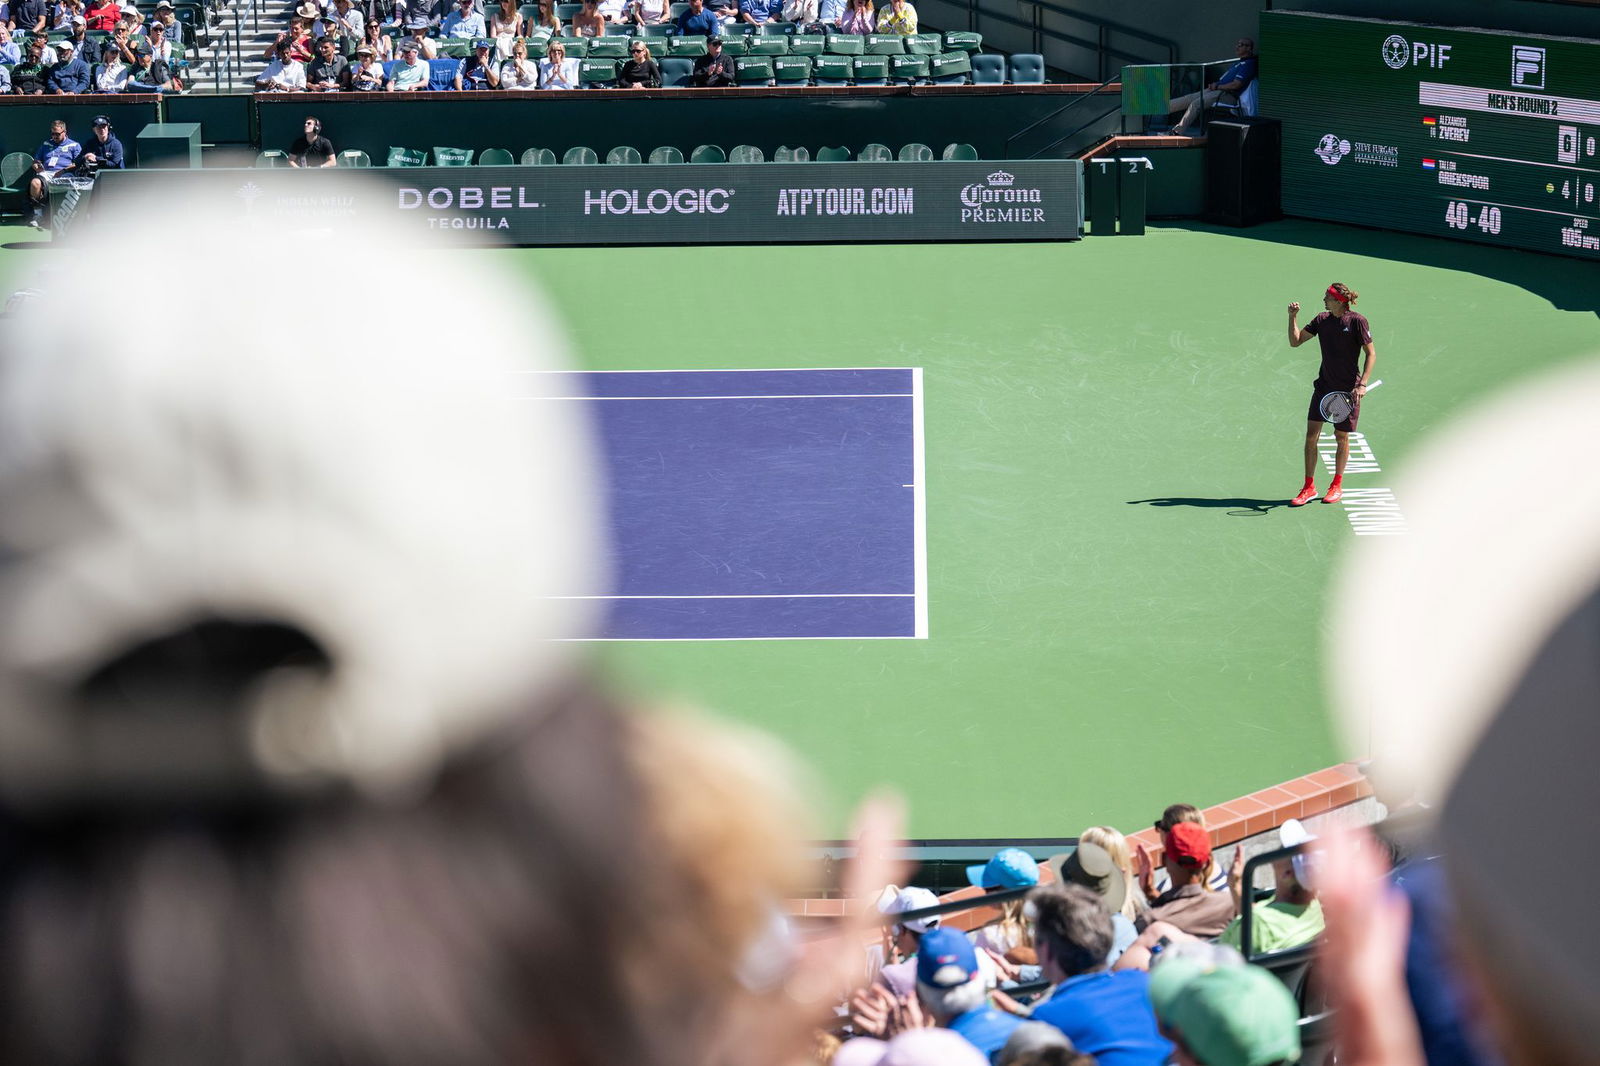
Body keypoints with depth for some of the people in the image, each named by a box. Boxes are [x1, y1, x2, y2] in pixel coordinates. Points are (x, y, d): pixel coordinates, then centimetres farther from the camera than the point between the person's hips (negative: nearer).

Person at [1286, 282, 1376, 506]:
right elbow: (1295, 341, 9)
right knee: (1311, 434, -3)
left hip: (1348, 388, -4)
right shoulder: (1322, 320, 4)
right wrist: (1292, 317, -5)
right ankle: (1309, 487, 5)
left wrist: (1362, 385, -18)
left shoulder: (1357, 322, -10)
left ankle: (1337, 486, 23)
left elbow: (1371, 354, -9)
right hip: (1324, 385, 4)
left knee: (1341, 437, 6)